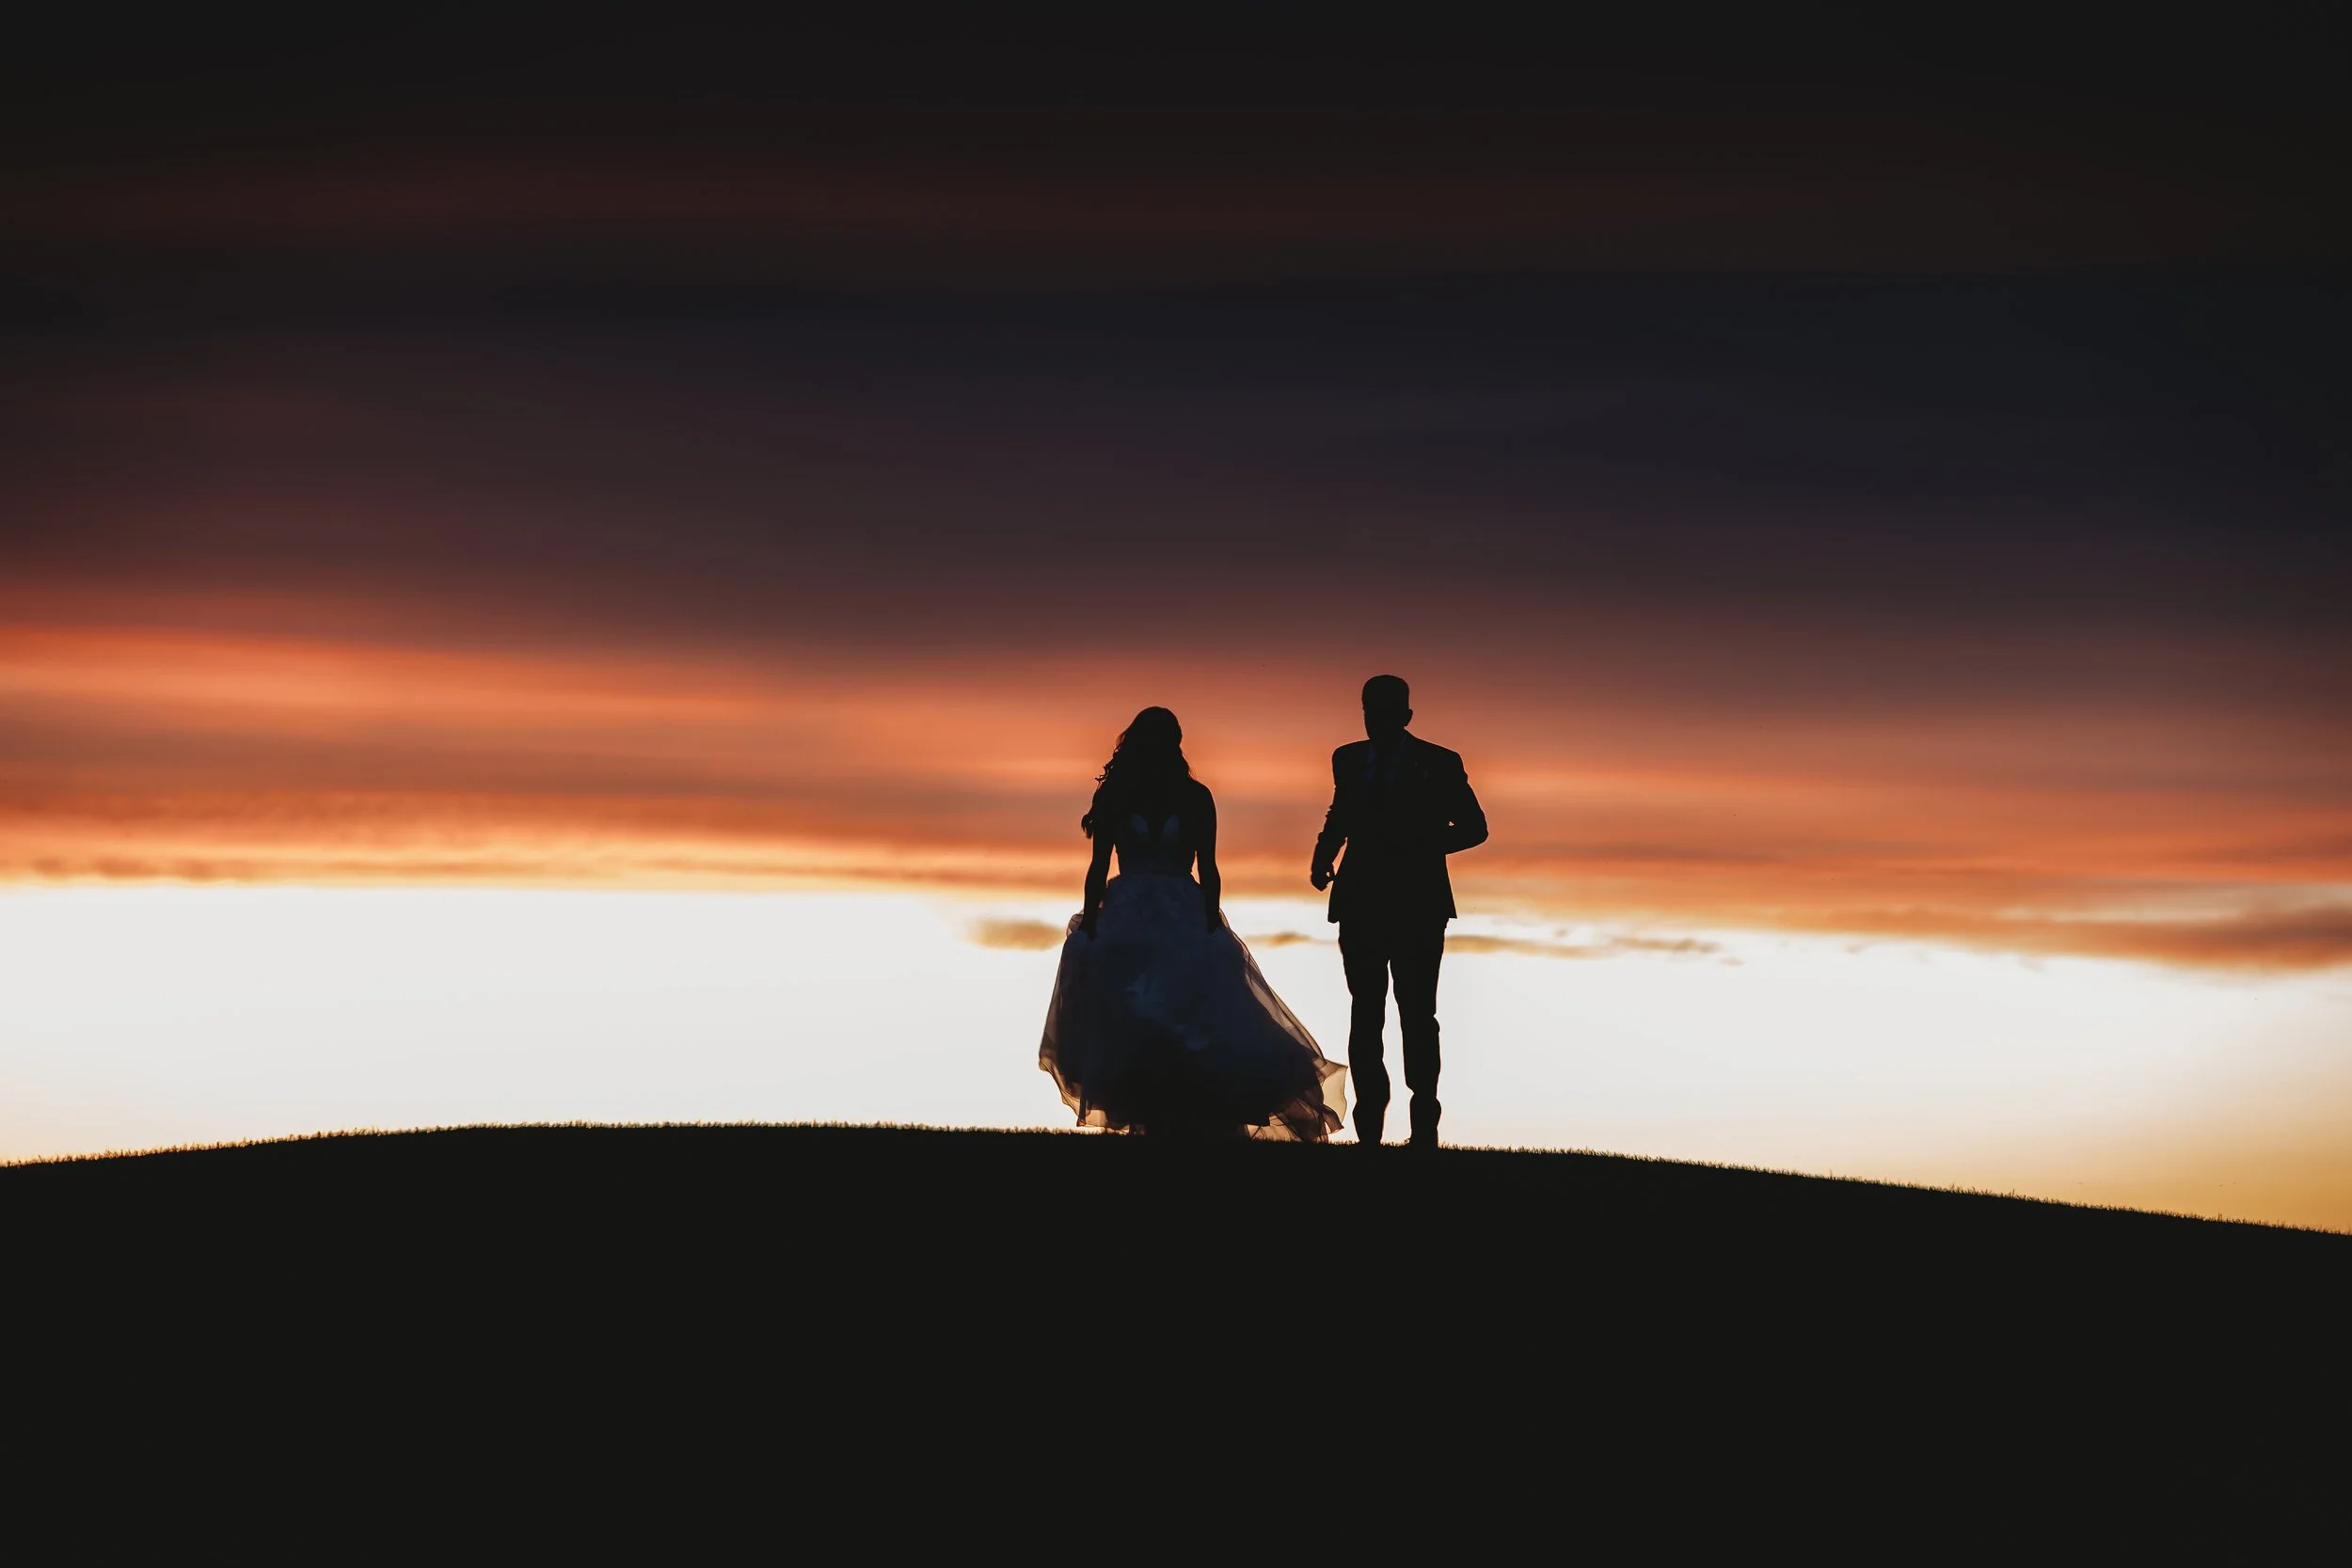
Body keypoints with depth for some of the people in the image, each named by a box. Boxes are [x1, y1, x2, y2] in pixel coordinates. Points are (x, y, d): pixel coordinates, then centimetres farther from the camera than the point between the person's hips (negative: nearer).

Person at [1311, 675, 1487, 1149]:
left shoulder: (1439, 764, -2)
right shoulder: (1348, 759, 9)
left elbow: (1474, 827, 1)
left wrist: (1424, 846, -16)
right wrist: (1323, 856, 4)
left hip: (1418, 908, -3)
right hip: (1361, 904, 4)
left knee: (1417, 1015, -2)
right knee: (1364, 1015, 4)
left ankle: (1424, 1126, 3)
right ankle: (1369, 1126, 8)